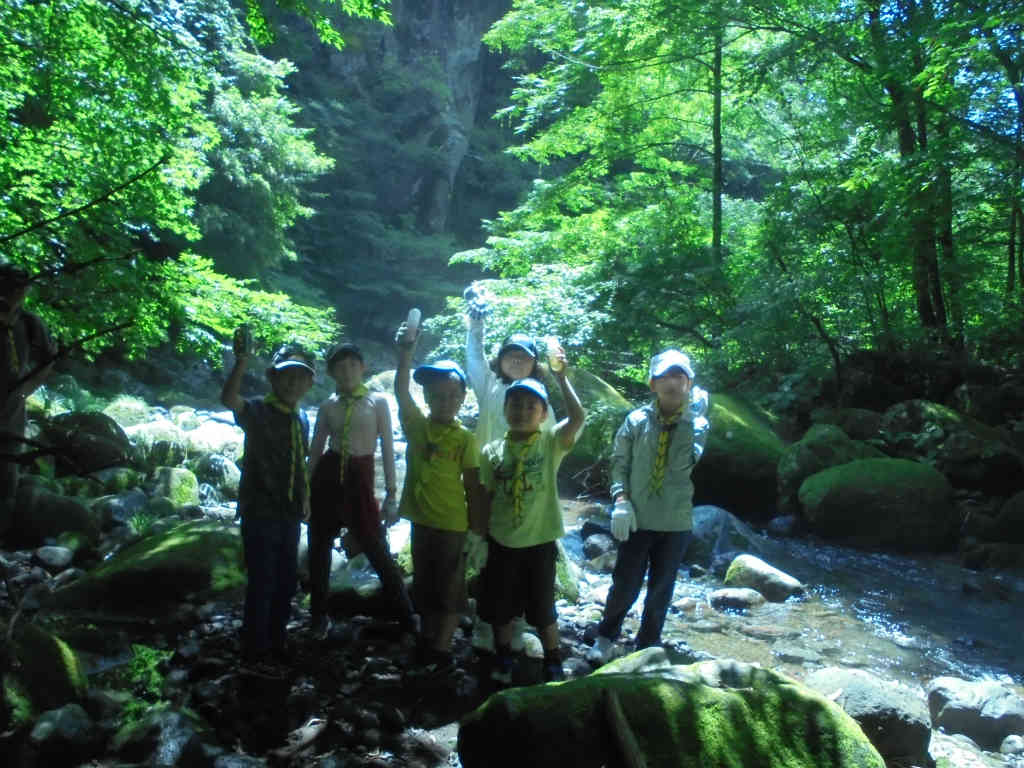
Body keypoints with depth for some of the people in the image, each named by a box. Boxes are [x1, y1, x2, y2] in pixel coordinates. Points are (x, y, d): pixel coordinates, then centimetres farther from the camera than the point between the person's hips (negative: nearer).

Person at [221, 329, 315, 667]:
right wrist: (242, 360, -44)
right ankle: (254, 650, 15)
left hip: (289, 513, 7)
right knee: (262, 582, -1)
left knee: (286, 580, 17)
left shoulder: (301, 419, 10)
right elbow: (228, 398, -34)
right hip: (260, 512, -7)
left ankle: (276, 642, 33)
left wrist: (304, 500, 20)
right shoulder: (258, 411, -11)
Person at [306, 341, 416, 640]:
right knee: (319, 547, 7)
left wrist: (391, 493, -5)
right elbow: (315, 451, 9)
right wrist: (305, 491, 5)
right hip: (327, 475, 3)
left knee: (377, 550, -3)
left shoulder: (378, 402, -2)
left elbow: (388, 449, -1)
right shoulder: (327, 406, 5)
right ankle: (319, 615, 23)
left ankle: (407, 616, 8)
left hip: (360, 478, -3)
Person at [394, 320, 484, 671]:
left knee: (449, 590, 7)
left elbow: (473, 486, -5)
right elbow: (401, 392, -16)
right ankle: (427, 639, 34)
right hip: (421, 520, 4)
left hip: (452, 525, -4)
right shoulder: (417, 427, -1)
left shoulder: (465, 439, -8)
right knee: (424, 586, 18)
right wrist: (405, 353, -30)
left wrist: (478, 528, -5)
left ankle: (442, 648, 19)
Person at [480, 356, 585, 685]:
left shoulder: (551, 443, -7)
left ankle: (553, 662, 32)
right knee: (502, 607, 16)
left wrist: (561, 378, -26)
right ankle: (503, 657, 38)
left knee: (542, 608, 11)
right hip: (502, 543, 2)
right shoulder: (492, 450, -2)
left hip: (540, 541, -2)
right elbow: (486, 497, 4)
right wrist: (480, 536, 4)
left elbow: (577, 417, -24)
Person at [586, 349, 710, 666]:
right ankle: (605, 638, 32)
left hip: (676, 523, 1)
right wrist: (621, 498, -12)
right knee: (625, 585, 7)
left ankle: (647, 648, 34)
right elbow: (620, 461, 1)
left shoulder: (697, 424, -4)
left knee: (661, 590, 14)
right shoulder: (636, 420, -5)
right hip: (637, 519, -1)